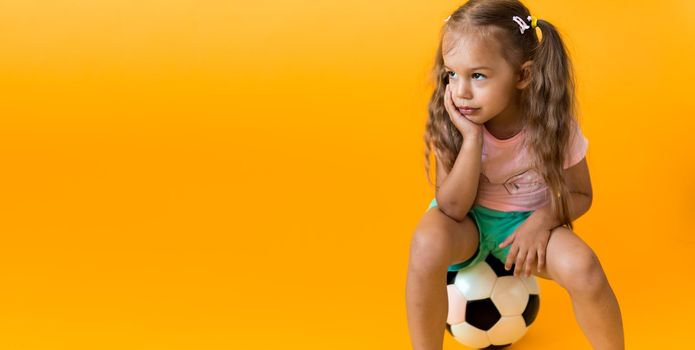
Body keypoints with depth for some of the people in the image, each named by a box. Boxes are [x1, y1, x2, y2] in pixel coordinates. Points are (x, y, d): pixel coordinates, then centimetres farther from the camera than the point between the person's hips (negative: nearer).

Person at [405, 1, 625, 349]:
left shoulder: (553, 124, -18)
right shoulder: (449, 123, -19)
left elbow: (580, 194, -3)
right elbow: (453, 208, -23)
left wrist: (544, 219, -24)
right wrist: (472, 138, -34)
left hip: (527, 221, 1)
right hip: (467, 220, 0)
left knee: (583, 267, -30)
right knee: (428, 242, -36)